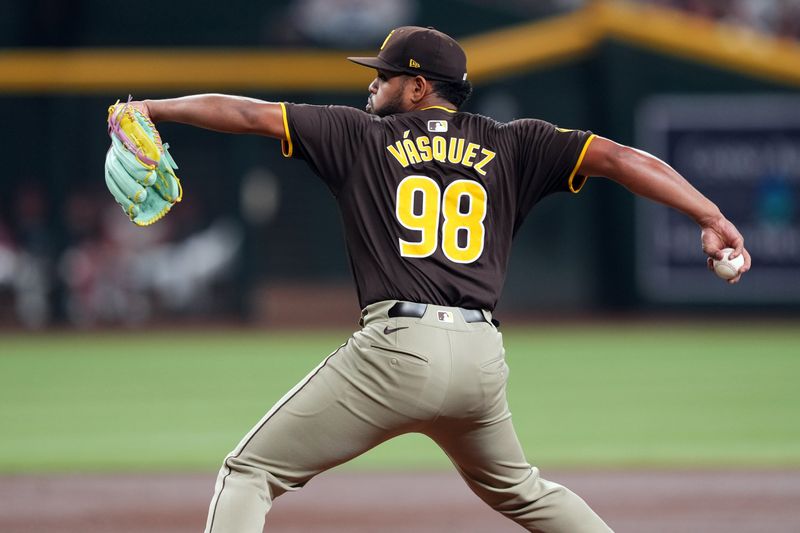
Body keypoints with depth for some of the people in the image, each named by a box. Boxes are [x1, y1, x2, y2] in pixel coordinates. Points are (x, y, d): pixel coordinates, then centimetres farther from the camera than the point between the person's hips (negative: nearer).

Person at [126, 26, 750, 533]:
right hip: (482, 358, 5)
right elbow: (614, 157, 5)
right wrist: (710, 217, 1)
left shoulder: (361, 135, 9)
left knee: (249, 474, 3)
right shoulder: (510, 145, 14)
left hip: (397, 347, -5)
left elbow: (247, 113, 9)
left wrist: (151, 107, 20)